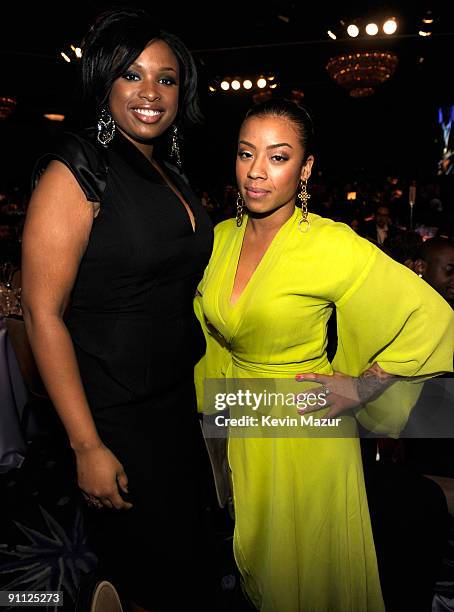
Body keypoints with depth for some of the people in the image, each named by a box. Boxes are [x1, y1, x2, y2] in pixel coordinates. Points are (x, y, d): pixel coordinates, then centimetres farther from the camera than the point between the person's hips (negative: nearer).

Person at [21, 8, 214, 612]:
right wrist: (87, 447, -20)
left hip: (179, 398, 8)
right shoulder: (76, 170, -15)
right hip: (114, 413, -7)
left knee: (185, 546, 25)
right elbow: (43, 313, -19)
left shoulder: (171, 173, 9)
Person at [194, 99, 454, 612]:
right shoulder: (221, 238, -2)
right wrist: (215, 396, 13)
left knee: (306, 569, 18)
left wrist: (361, 388, -16)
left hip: (307, 436, -5)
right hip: (241, 429, 6)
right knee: (254, 557, 26)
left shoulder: (331, 246, -21)